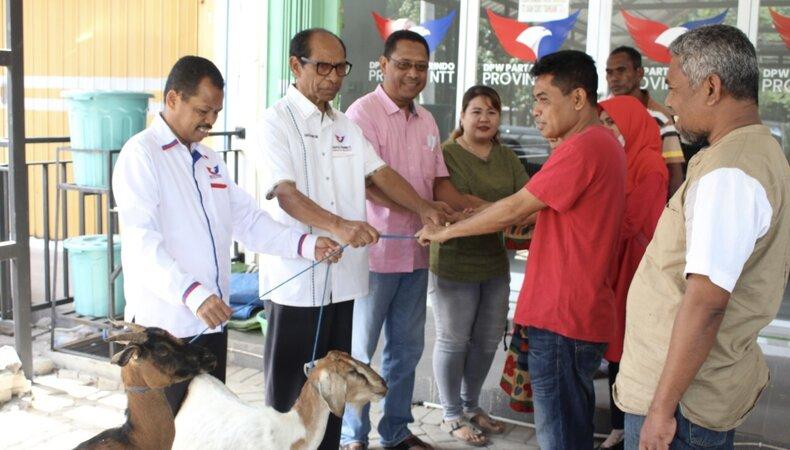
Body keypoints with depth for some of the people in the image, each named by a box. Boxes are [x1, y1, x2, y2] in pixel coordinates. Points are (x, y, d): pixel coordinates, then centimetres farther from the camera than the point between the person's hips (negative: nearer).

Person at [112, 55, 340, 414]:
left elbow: (248, 220, 12)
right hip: (164, 322, -7)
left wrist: (305, 244, -4)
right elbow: (141, 242, -20)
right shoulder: (141, 153, -9)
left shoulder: (209, 160, 16)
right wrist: (192, 294, -30)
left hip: (211, 319, 7)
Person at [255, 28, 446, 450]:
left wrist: (424, 209, -8)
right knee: (290, 385, 5)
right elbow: (285, 193, -19)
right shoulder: (276, 122, -7)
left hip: (343, 274, 6)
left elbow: (380, 173, 9)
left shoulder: (345, 126, 14)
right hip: (296, 276, -6)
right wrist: (339, 225, -35)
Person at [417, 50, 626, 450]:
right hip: (579, 312, 11)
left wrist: (446, 232, -4)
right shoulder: (602, 142, 16)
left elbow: (515, 209, -15)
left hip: (563, 317, -11)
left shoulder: (583, 147, -18)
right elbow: (540, 208, 17)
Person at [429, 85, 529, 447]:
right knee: (454, 341, 7)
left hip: (496, 263, 6)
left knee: (488, 340, 16)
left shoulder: (507, 158, 9)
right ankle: (452, 415, 24)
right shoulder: (446, 154, -9)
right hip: (454, 264, -6)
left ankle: (471, 405, 37)